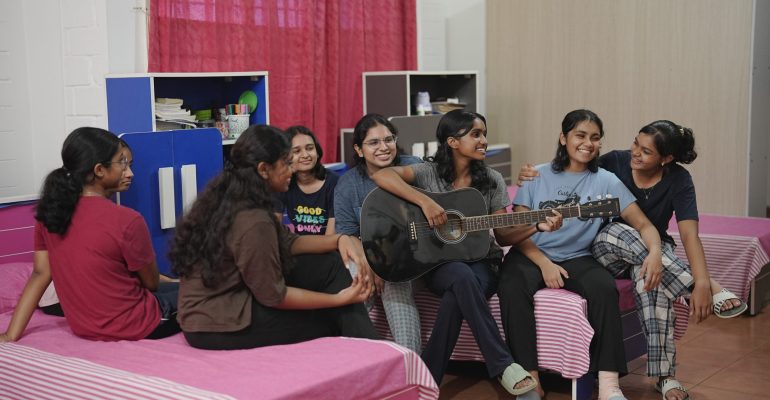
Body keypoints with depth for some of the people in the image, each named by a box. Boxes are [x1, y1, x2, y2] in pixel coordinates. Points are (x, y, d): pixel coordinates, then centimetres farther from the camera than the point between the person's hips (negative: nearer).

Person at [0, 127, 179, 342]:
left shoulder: (50, 213, -3)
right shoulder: (127, 221, -22)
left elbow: (40, 274, -6)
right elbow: (152, 284, -10)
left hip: (83, 329, 7)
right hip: (134, 329, -7)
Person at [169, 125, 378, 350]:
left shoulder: (230, 200, 3)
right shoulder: (252, 222, -26)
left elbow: (287, 243, 10)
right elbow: (274, 296, -19)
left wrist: (339, 239, -4)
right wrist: (340, 299, -11)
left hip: (225, 302, 9)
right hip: (220, 327, -9)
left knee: (329, 264, 6)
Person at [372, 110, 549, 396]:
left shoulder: (492, 180, 7)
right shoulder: (429, 173, -2)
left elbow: (502, 231, 7)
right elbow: (381, 175, -18)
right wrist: (425, 201, -27)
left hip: (481, 261, 2)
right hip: (439, 263, -2)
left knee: (458, 295, -34)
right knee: (462, 277, -38)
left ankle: (428, 376, -20)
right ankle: (503, 365, -32)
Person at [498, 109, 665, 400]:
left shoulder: (606, 182, 3)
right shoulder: (537, 177, 4)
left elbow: (643, 224, -2)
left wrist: (655, 252, -25)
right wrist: (544, 263, -16)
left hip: (577, 258, 1)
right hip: (531, 254, 0)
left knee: (606, 289, -31)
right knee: (512, 288, -33)